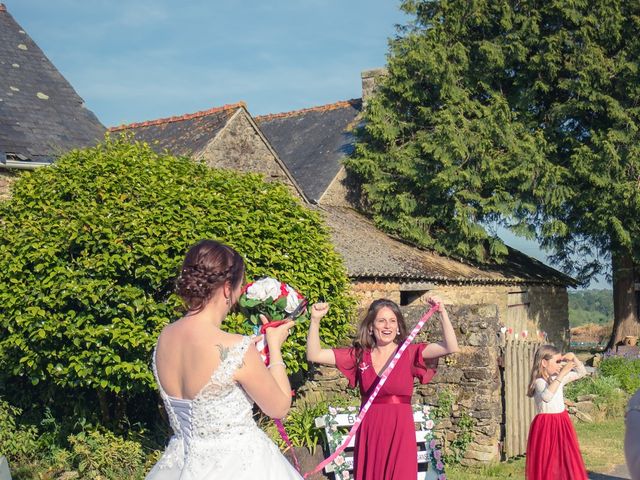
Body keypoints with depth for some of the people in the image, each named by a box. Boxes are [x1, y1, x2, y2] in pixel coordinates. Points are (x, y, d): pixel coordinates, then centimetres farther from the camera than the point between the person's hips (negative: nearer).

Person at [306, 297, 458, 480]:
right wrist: (315, 319, -10)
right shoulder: (359, 355, 5)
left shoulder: (409, 353, 0)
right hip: (369, 432, 2)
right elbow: (314, 355, 1)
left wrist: (442, 313, -21)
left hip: (400, 432, -2)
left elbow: (451, 347, -12)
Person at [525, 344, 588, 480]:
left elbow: (581, 372, 16)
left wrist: (574, 358, -3)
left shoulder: (558, 378, 5)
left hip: (562, 424, 8)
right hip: (545, 426, -8)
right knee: (546, 464, -2)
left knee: (564, 461, 12)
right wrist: (562, 374, -37)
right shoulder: (539, 382, -18)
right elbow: (546, 396, -40)